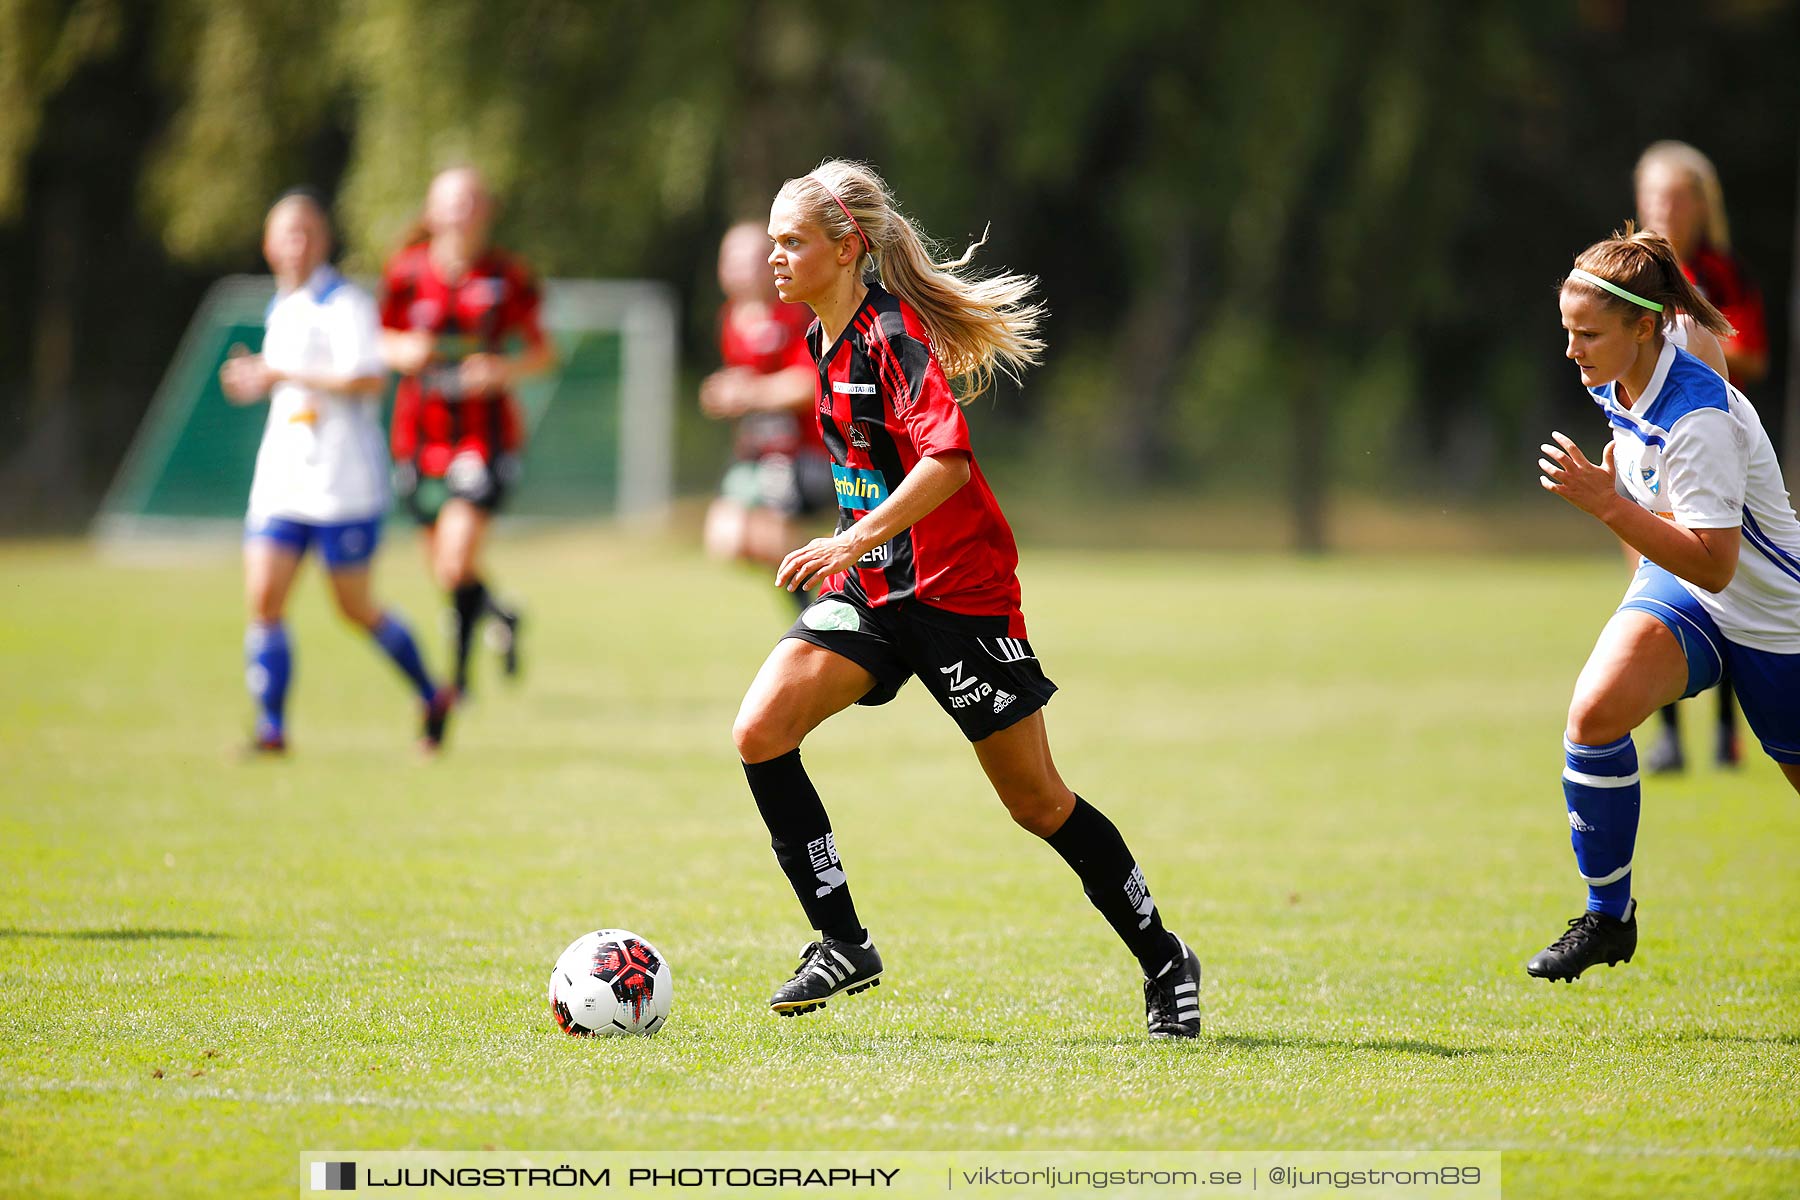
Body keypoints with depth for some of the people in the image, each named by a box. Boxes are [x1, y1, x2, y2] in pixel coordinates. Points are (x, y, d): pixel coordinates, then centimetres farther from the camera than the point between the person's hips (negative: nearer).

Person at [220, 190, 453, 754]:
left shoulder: (345, 303, -10)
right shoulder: (280, 309, 15)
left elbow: (369, 380, -22)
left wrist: (280, 375, -20)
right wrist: (255, 379, 13)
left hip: (343, 482, -7)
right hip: (281, 480, 7)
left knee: (355, 606, 3)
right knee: (263, 600, -7)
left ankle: (433, 697, 24)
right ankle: (271, 726, -4)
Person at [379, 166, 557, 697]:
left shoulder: (506, 276, -3)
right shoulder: (407, 272, -1)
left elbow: (543, 352, 5)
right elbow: (380, 340, 11)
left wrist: (507, 369, -15)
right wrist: (403, 351, -12)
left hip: (485, 430, -3)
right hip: (421, 431, 3)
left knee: (458, 563, -17)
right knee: (444, 570, 11)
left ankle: (458, 677, -3)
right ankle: (501, 616, 44)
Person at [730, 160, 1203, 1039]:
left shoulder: (894, 333, -19)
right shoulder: (828, 339, 8)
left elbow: (948, 458, -32)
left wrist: (858, 540, -37)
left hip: (955, 591, -8)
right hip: (872, 588, 8)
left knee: (1037, 802, 1)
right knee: (759, 734, -12)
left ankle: (1165, 965, 18)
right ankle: (841, 944, -4)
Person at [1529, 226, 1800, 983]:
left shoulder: (1699, 417, -31)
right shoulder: (1619, 388, -5)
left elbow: (1714, 565, -33)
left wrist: (1607, 503, -38)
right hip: (1676, 587, 6)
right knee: (1595, 713, -22)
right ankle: (1608, 918, -10)